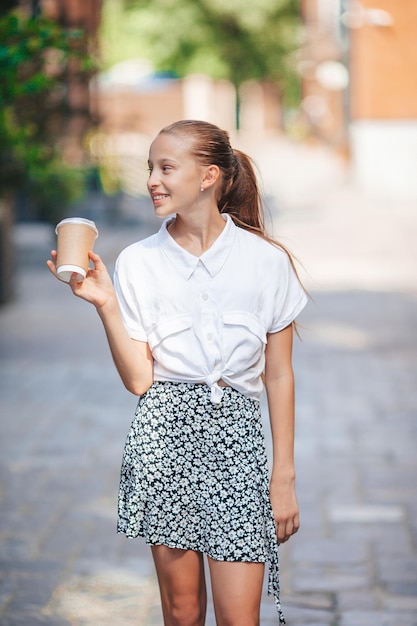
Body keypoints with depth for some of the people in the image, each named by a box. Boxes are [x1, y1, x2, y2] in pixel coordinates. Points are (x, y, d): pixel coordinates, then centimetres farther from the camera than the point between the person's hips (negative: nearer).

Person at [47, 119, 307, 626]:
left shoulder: (268, 261, 0)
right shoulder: (138, 262, 2)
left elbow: (279, 375, 5)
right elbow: (138, 379, -1)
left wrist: (284, 478, 5)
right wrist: (105, 304, -13)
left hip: (235, 436, -1)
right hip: (165, 433, 1)